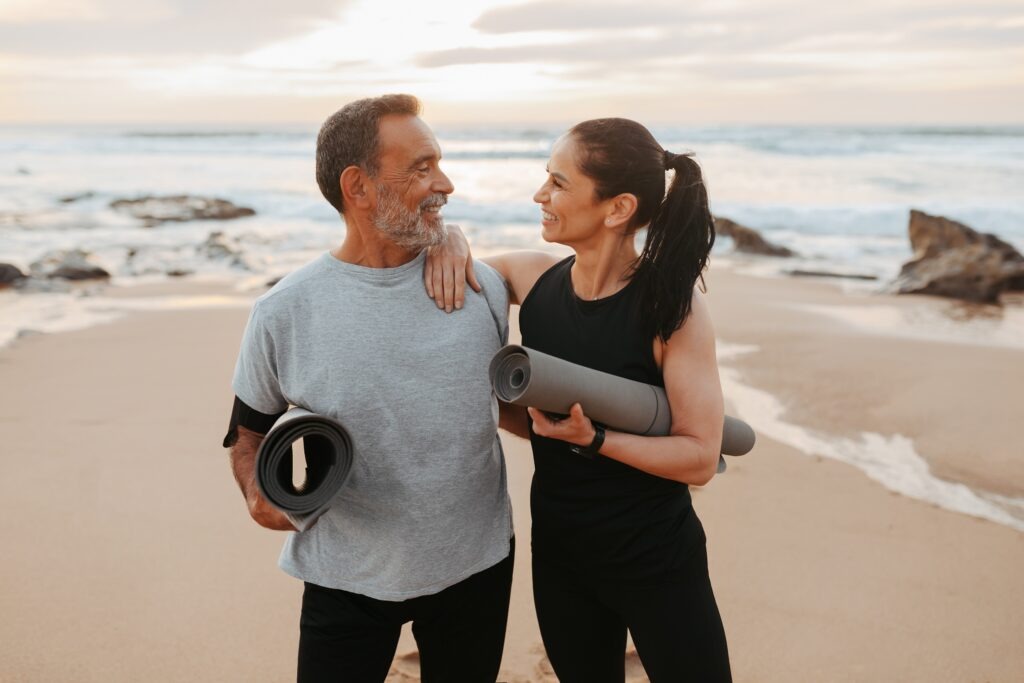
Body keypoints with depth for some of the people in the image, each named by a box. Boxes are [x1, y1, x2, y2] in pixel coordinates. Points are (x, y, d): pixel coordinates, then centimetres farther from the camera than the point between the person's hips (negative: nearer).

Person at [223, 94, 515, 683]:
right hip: (346, 581, -2)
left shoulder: (483, 287, -6)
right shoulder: (284, 313, -12)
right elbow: (250, 430, 2)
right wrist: (259, 492, -16)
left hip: (476, 566, 3)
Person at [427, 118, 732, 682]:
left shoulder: (672, 303, -18)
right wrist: (448, 238, -11)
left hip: (656, 563, -4)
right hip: (558, 555, 4)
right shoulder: (534, 278, -7)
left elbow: (700, 458, -16)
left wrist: (593, 440, -28)